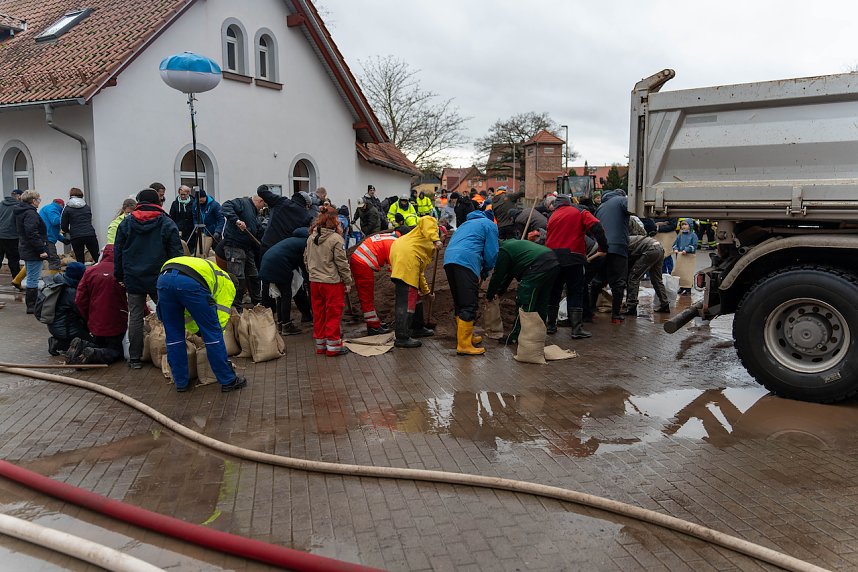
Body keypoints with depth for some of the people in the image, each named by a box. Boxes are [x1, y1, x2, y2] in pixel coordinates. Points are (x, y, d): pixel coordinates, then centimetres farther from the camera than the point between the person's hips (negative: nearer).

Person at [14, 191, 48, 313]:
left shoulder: (20, 212, 15)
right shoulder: (30, 213, -17)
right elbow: (32, 234, -24)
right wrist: (41, 250, -22)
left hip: (26, 250, 11)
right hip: (33, 252, -11)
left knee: (31, 278, 17)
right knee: (33, 279, -5)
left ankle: (32, 305, 24)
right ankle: (32, 306, -1)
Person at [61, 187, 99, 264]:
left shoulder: (67, 209, 3)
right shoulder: (87, 207, 12)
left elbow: (63, 227, 5)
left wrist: (68, 232, 25)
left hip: (76, 237, -2)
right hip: (90, 235, 2)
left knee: (80, 261, 4)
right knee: (97, 258, 3)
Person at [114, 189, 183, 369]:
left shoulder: (126, 223, 7)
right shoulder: (167, 223, -1)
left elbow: (118, 251, 9)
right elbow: (176, 253, -3)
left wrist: (119, 276, 16)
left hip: (133, 279, 2)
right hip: (160, 279, -2)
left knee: (135, 316, 6)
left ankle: (134, 357, 10)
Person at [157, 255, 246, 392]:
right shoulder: (227, 283, 27)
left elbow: (186, 316, 46)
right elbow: (221, 317, 18)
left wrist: (198, 332, 53)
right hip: (190, 282, -6)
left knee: (173, 335, 20)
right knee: (213, 333, 8)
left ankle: (181, 382, 28)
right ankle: (228, 381, 17)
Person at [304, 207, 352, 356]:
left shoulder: (311, 238, 4)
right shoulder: (336, 239, -15)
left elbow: (306, 259, 13)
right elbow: (342, 263, -13)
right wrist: (348, 282, -4)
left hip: (314, 281, 6)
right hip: (332, 282, -6)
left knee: (319, 314, 14)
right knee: (333, 314, 3)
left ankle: (320, 344, 23)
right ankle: (333, 346, 9)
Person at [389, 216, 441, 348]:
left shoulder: (430, 247, 35)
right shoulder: (431, 224, 17)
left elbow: (420, 272, 34)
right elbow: (426, 220, -9)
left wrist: (426, 291, 36)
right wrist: (435, 239, -17)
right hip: (406, 255, -10)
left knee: (414, 295, 21)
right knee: (407, 300, -10)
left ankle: (417, 328, 34)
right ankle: (402, 338, -9)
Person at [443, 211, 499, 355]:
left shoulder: (467, 223, 36)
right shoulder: (490, 225, 14)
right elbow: (491, 253, 4)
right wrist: (485, 273, 20)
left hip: (448, 258, 8)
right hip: (467, 261, -8)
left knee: (459, 302, 17)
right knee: (469, 305, -6)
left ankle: (466, 336, 28)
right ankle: (464, 345, -8)